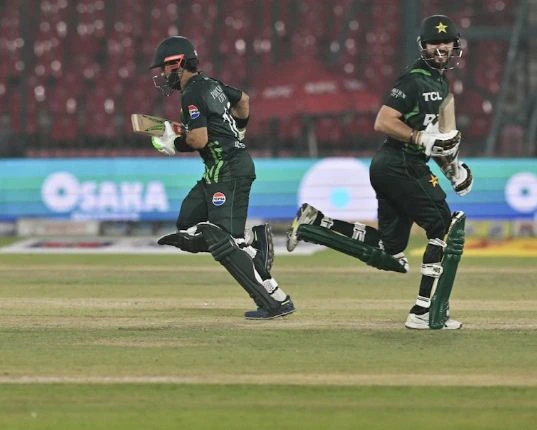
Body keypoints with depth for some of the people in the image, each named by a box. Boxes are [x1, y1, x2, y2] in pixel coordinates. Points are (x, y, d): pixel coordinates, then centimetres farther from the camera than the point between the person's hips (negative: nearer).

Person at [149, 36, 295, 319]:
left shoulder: (192, 94, -12)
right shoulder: (210, 84, 16)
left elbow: (199, 139, -19)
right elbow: (243, 100, 31)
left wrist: (173, 144, -2)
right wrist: (238, 130, 42)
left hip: (227, 169, -10)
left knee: (222, 242, -13)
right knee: (187, 224, 11)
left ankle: (276, 301, -16)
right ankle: (252, 242, -7)